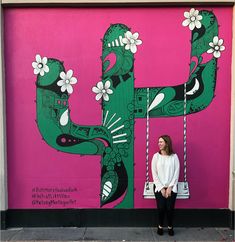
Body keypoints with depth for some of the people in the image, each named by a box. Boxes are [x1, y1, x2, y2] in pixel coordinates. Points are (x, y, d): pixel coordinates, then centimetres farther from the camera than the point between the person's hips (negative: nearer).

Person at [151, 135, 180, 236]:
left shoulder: (174, 156, 0)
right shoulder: (156, 156, 1)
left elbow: (176, 173, -2)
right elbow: (154, 173, -2)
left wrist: (170, 187, -10)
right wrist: (161, 188, -8)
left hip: (171, 187, 0)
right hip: (159, 187, 0)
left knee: (170, 208, -7)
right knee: (161, 208, -8)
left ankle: (170, 227, 19)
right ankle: (160, 226, 18)